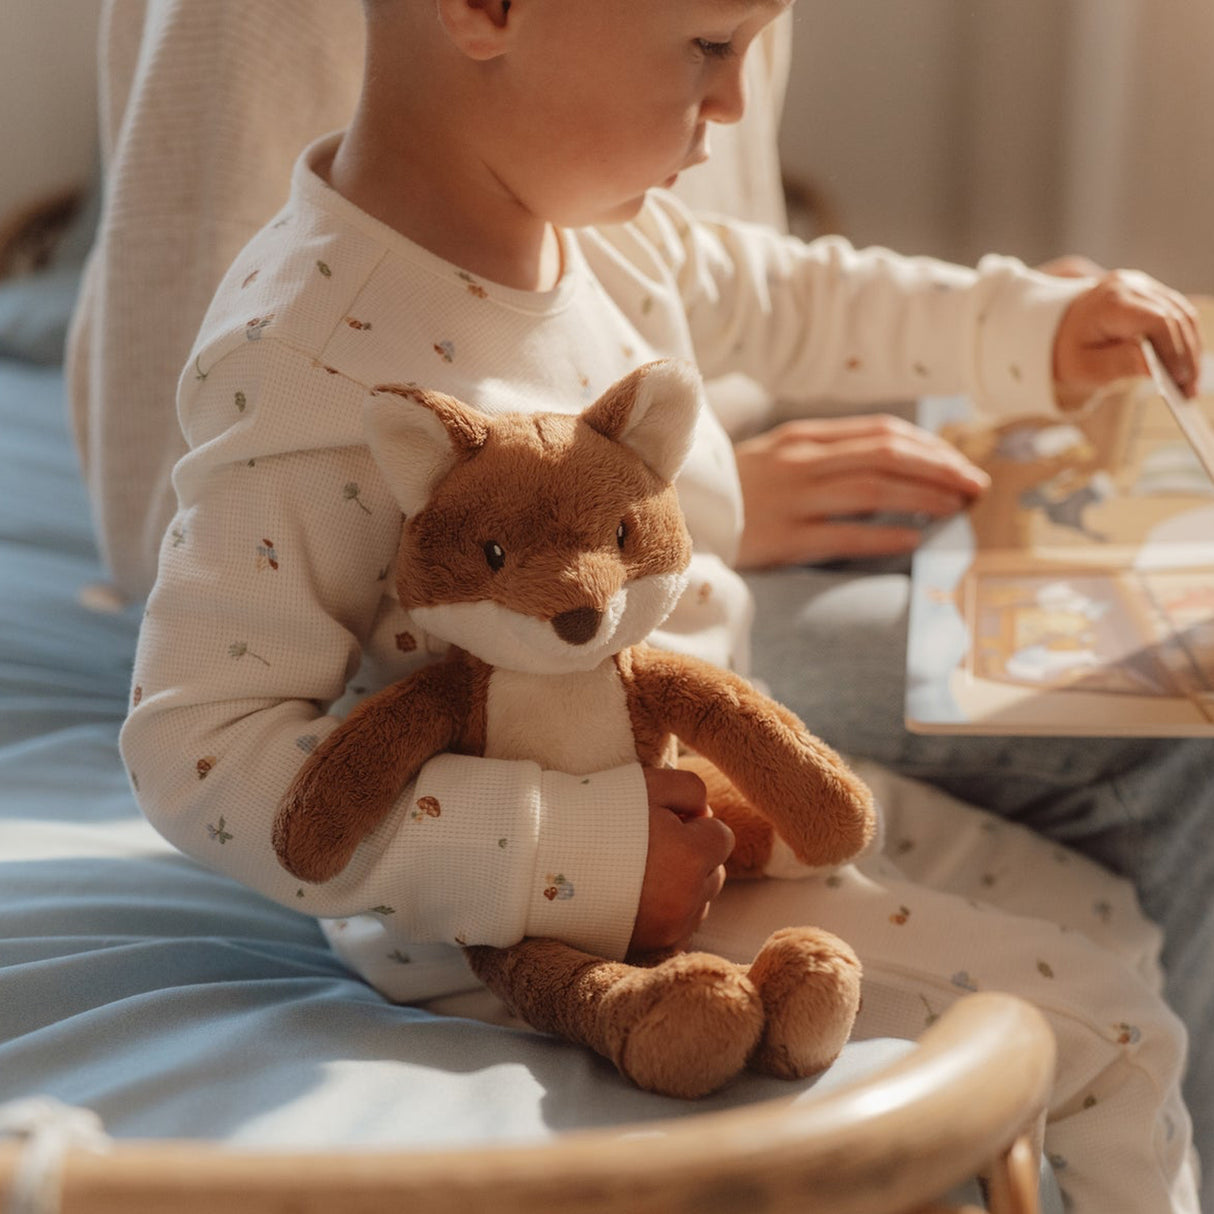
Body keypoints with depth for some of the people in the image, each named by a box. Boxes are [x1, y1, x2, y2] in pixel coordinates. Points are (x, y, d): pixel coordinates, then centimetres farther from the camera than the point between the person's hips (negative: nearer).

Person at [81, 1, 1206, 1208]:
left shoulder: (598, 223, -3)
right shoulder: (313, 362, -29)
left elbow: (789, 299, 18)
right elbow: (200, 747, -30)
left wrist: (1040, 328, 18)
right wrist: (575, 855, -33)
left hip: (712, 796, 9)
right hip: (550, 931, -9)